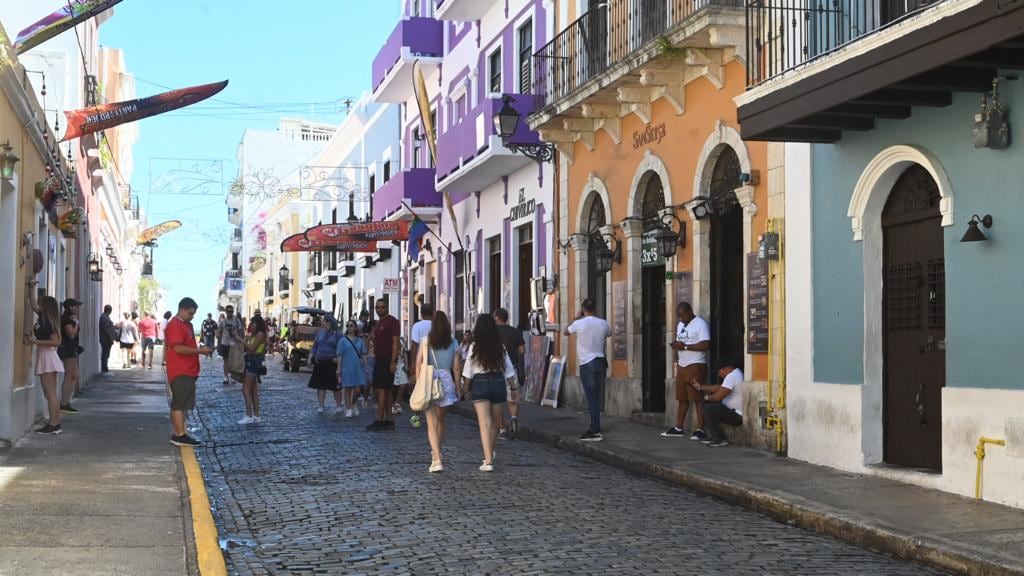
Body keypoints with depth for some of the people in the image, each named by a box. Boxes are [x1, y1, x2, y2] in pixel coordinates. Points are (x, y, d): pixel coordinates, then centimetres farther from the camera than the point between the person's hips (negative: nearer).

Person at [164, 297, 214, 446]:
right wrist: (200, 351, -17)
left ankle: (177, 434, 14)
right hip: (180, 372, -10)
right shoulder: (175, 325, -15)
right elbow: (178, 348, -22)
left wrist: (201, 350, 10)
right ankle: (180, 435, -10)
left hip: (187, 372, 10)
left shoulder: (187, 325, 17)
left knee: (179, 404, 11)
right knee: (180, 404, -9)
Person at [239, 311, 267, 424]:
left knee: (245, 389, -12)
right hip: (250, 361, 10)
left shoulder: (260, 334, -12)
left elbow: (252, 348, -20)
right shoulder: (252, 335, 14)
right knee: (253, 390, 11)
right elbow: (246, 349, 10)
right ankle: (256, 416, 16)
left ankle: (249, 416, -12)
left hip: (254, 362, -10)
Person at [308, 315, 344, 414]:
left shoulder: (337, 334, -1)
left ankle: (338, 406, 14)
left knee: (336, 386, 2)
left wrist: (337, 358, -18)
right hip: (320, 363, 4)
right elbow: (314, 347, 18)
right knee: (320, 385, 2)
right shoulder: (320, 333, 13)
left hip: (332, 364, -4)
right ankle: (320, 406, 6)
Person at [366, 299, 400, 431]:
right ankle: (388, 420, 11)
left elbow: (395, 342, -16)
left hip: (388, 360, -9)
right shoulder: (378, 323, 19)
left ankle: (379, 420, -14)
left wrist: (393, 362, -21)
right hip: (379, 360, 9)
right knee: (387, 390, 9)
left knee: (381, 389, -13)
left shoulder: (392, 321, -10)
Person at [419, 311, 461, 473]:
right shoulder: (453, 343, 3)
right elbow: (456, 367, 4)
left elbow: (418, 363, -6)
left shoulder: (426, 341, -2)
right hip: (446, 381, 3)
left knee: (432, 423, -5)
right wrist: (458, 387, 12)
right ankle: (436, 452, 38)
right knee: (440, 420, 21)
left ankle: (436, 460, -17)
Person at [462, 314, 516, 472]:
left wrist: (466, 388, 8)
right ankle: (490, 455, 34)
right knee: (494, 423, 17)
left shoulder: (475, 347, -6)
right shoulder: (500, 347, 1)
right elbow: (509, 371, 4)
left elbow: (468, 373, -4)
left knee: (485, 423, -6)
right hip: (498, 383, 3)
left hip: (480, 383, -3)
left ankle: (488, 460, -16)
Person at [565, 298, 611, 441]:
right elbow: (609, 333, 26)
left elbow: (566, 332, 11)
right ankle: (594, 428, 18)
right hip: (601, 362, 5)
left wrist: (576, 317, 20)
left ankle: (596, 431, -8)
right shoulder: (603, 323, 2)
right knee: (596, 397, 12)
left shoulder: (579, 323, -9)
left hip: (587, 364, -5)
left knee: (592, 397, -6)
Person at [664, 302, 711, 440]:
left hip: (696, 366, -8)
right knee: (682, 398, 10)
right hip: (682, 366, 8)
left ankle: (701, 430, -6)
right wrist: (676, 346, 0)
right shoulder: (680, 325, 17)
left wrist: (685, 346, -19)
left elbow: (706, 345, -19)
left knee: (698, 399, -7)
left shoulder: (700, 324, -11)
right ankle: (679, 428, 15)